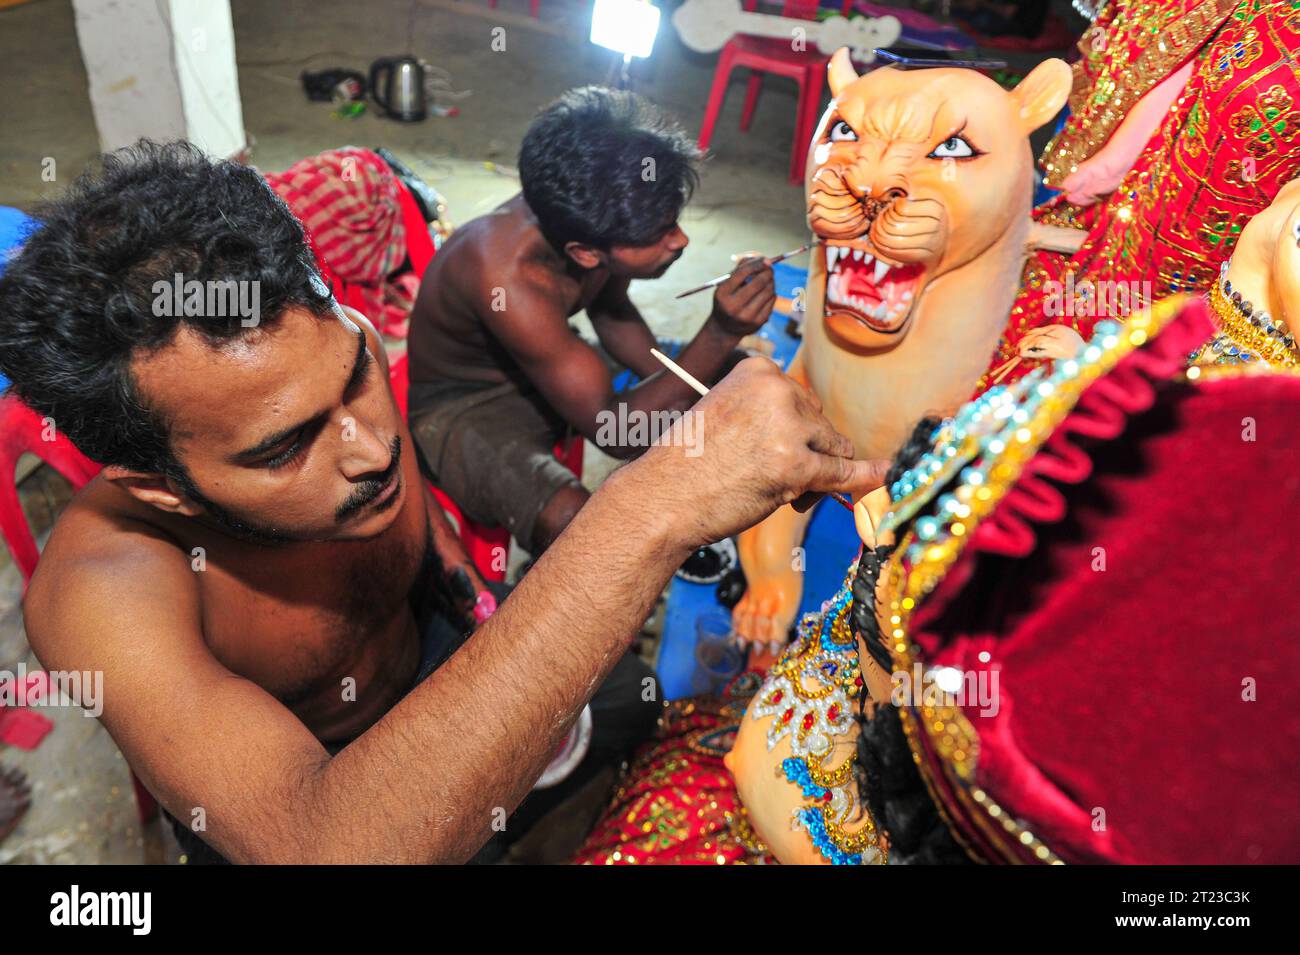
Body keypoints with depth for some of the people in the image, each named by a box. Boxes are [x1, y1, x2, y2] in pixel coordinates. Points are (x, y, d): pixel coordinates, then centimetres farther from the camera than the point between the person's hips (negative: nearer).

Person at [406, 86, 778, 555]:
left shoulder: (587, 213, -19)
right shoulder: (507, 277, -40)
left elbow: (609, 309, 5)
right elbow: (614, 428, -34)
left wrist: (672, 377, -10)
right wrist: (721, 336, -41)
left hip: (552, 372, 7)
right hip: (461, 405, -7)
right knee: (573, 523, -36)